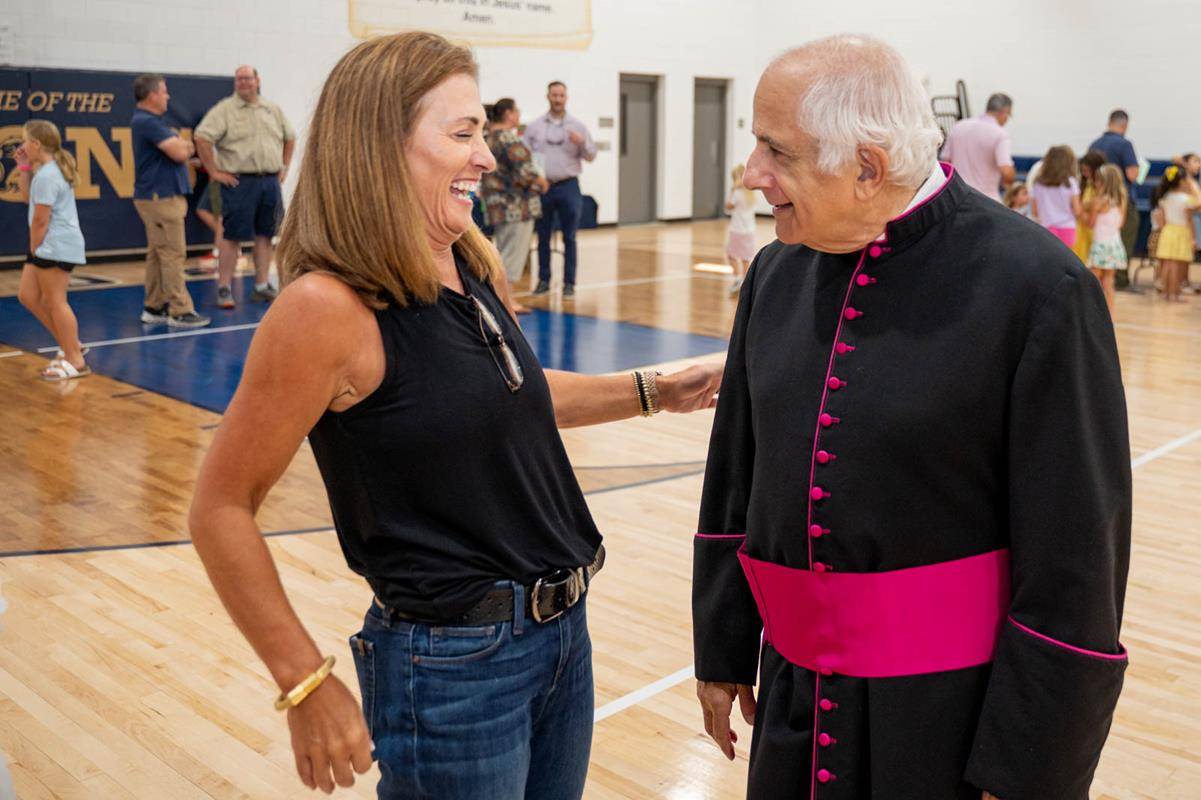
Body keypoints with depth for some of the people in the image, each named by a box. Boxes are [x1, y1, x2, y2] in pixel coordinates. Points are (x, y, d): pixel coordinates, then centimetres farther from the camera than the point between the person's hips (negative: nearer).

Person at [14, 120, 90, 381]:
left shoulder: (46, 176, -18)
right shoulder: (49, 169, 15)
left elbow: (40, 220, -18)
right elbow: (27, 197, 26)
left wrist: (34, 249, -9)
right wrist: (23, 168, 18)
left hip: (55, 247, -10)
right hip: (47, 247, 10)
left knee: (55, 302, -5)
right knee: (27, 296, 13)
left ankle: (75, 362, 2)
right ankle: (70, 345, 17)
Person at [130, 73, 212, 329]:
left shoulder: (149, 121, 19)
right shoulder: (147, 122, -15)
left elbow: (187, 148, 15)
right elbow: (179, 153, -19)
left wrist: (179, 144, -6)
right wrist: (181, 144, 1)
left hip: (158, 197, 10)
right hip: (160, 198, -10)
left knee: (157, 254, 12)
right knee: (173, 254, -8)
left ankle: (154, 308, 17)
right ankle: (180, 311, -6)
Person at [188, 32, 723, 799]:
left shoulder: (476, 267, 1)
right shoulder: (328, 307, -20)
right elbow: (221, 511, -15)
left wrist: (654, 391, 13)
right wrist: (308, 686, -14)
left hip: (563, 630, 7)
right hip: (453, 667, -7)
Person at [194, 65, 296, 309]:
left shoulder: (273, 109, 13)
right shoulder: (224, 109, -4)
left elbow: (290, 137, 25)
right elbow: (202, 137, -11)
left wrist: (284, 167, 16)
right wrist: (214, 172, -12)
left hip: (271, 181, 5)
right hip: (239, 182, -5)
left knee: (265, 235, 8)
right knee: (232, 236, -3)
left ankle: (262, 287, 16)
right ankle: (224, 288, 4)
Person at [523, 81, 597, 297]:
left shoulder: (578, 126, 5)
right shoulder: (534, 127, 7)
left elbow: (591, 156, 5)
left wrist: (582, 143, -15)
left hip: (568, 186, -1)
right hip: (542, 186, 1)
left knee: (569, 238, 1)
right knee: (543, 237, 7)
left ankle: (569, 283, 7)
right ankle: (544, 280, 17)